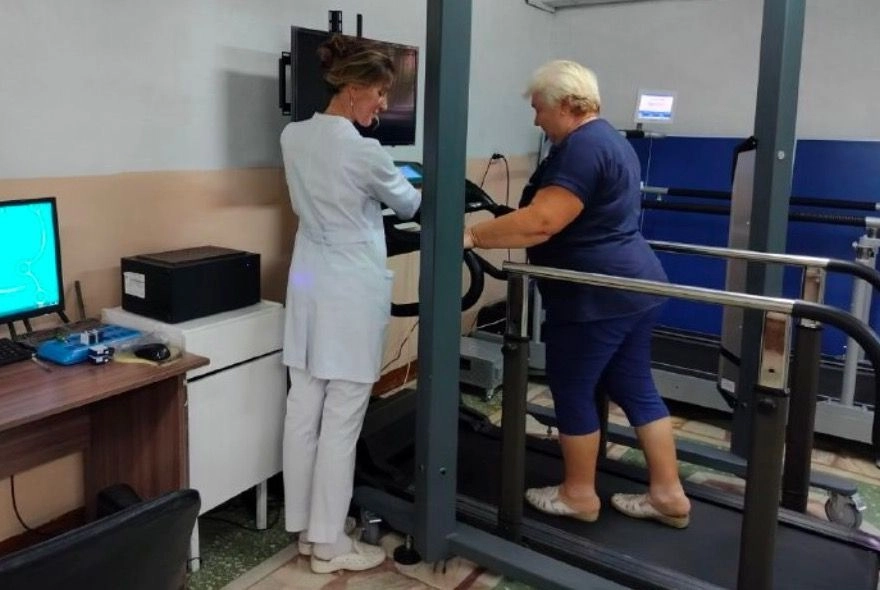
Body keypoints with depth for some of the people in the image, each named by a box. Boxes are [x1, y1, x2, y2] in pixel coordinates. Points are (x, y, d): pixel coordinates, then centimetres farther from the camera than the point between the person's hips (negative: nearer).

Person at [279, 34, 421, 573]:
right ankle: (329, 544, 15)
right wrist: (428, 192, 23)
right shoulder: (363, 151, -17)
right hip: (352, 292, -8)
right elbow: (409, 204, 1)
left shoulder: (293, 137, 5)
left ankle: (304, 527, 27)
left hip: (309, 285, 8)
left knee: (303, 411, 12)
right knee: (341, 421, 2)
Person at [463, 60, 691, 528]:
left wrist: (471, 236, -19)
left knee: (572, 391, 5)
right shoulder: (607, 138, 16)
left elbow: (540, 222, -25)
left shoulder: (580, 148, -17)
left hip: (597, 296, -10)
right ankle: (668, 494, 23)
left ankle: (579, 494, 20)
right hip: (633, 286, 10)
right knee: (636, 389, 15)